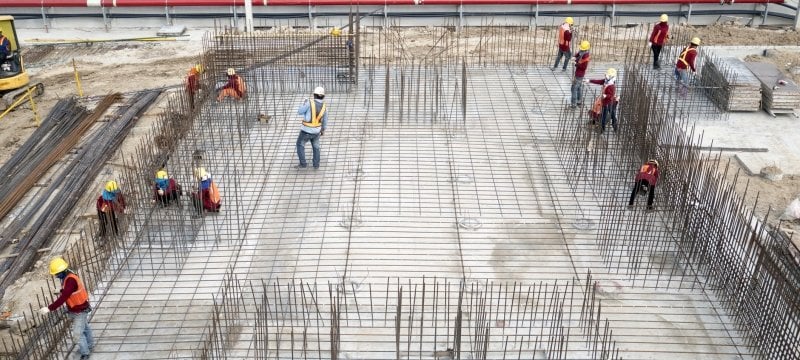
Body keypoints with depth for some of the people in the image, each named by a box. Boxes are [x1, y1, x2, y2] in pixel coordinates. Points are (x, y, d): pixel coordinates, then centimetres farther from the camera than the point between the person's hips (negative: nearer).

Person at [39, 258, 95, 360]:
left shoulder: (71, 280, -33)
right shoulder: (67, 277, -4)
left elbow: (63, 298, -39)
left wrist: (49, 308, -39)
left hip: (80, 311, -10)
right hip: (74, 310, 10)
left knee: (77, 334, -2)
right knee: (84, 328, 27)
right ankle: (89, 345, 45)